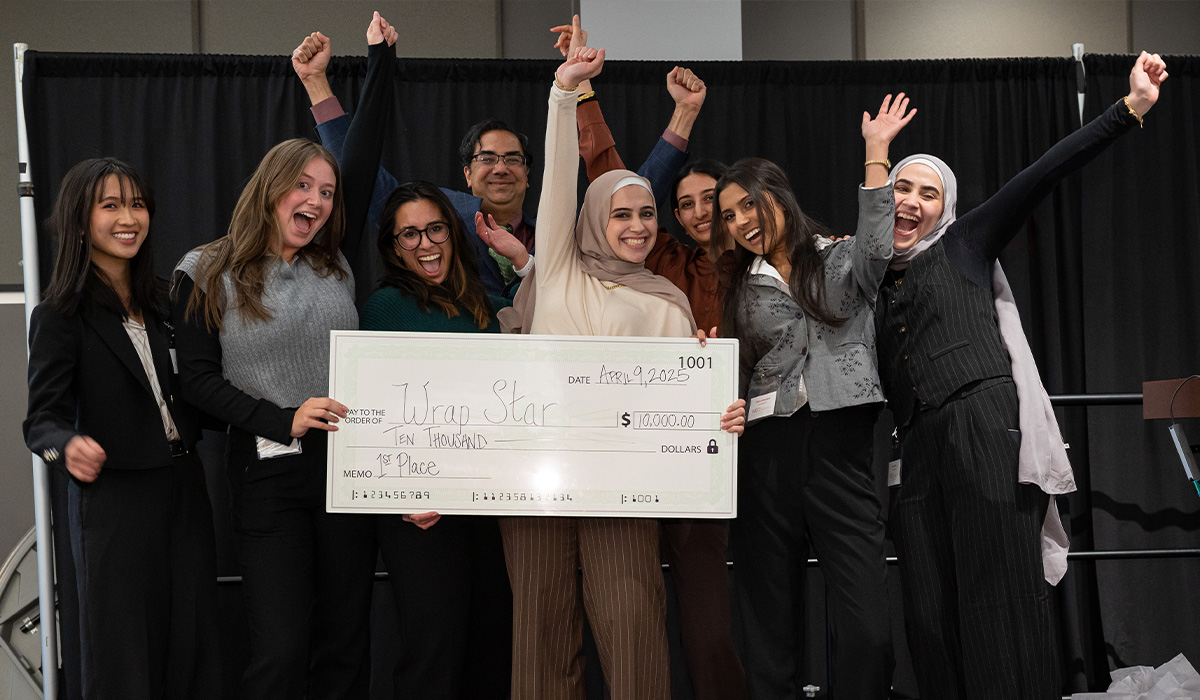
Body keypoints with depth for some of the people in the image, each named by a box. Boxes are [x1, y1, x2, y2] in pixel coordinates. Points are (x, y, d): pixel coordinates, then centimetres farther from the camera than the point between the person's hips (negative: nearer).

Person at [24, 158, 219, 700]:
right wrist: (68, 448, -32)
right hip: (114, 498, -5)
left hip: (184, 488, 5)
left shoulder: (162, 301, 10)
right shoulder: (60, 316, -7)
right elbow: (42, 419, -11)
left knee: (192, 646, 8)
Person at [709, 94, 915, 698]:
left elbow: (876, 249, -14)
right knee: (770, 629, 4)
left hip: (840, 451, -3)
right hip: (767, 455, 3)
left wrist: (875, 154, -16)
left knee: (867, 632, -13)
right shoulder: (742, 291, 18)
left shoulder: (841, 261, 9)